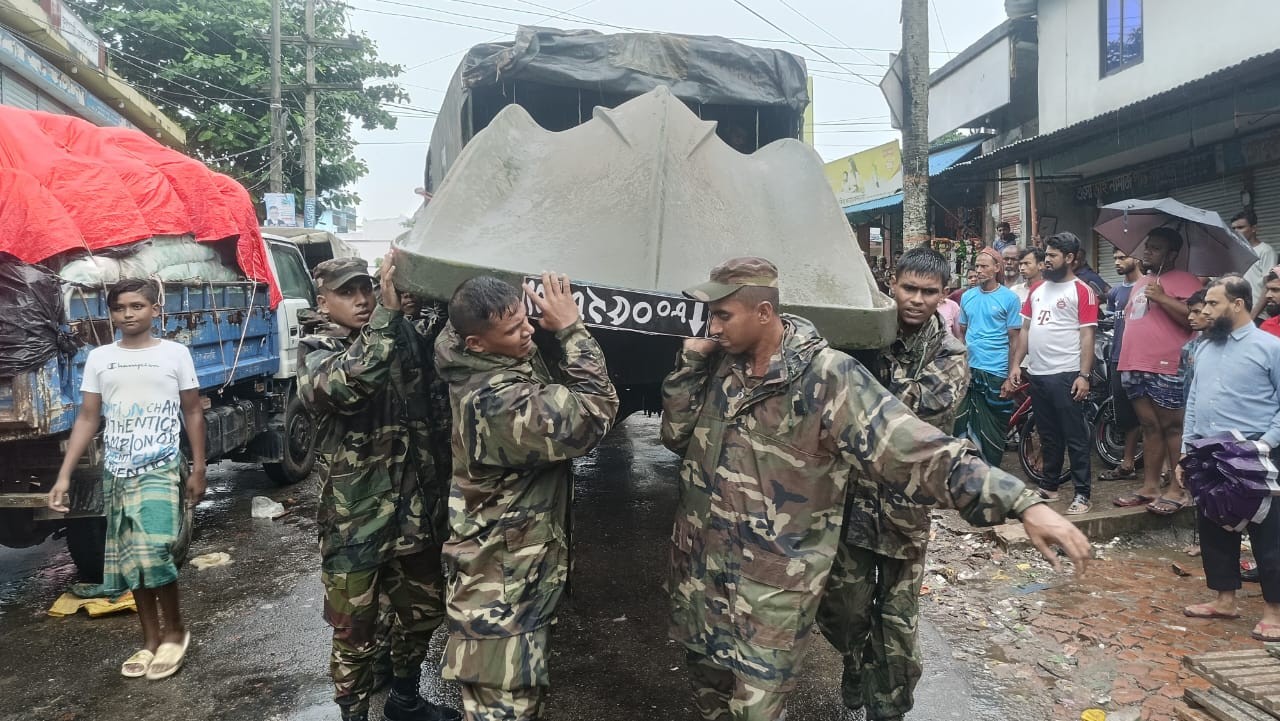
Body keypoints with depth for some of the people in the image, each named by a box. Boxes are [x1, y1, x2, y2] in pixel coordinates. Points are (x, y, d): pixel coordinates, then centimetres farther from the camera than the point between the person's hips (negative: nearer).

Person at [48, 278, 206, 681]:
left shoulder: (175, 354, 1)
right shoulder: (99, 359, 9)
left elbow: (193, 413, 5)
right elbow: (87, 419, 9)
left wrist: (198, 469, 0)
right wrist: (64, 475, 1)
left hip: (161, 469, -4)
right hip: (116, 473, 4)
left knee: (152, 555, -16)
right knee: (130, 560, 8)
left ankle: (175, 630, 6)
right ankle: (151, 639, 22)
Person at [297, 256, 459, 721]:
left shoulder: (410, 337, 6)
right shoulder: (316, 352, -5)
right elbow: (348, 383, -27)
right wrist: (387, 312, -31)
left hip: (417, 512, 5)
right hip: (356, 521, -4)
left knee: (423, 613, 21)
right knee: (356, 635, 9)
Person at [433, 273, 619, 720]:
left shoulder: (482, 364, -3)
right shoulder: (497, 400, -32)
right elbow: (594, 414, -30)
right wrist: (571, 328, -23)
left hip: (517, 561, 10)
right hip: (503, 578, -10)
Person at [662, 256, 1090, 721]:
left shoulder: (824, 376, -18)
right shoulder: (720, 363, 1)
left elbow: (917, 450, -23)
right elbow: (677, 436, 8)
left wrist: (1022, 503, -32)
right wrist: (689, 362, -7)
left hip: (772, 591, -6)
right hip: (698, 570, 7)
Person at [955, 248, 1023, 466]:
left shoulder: (1009, 298, -3)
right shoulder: (967, 296, 8)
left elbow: (1014, 339, -3)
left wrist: (1011, 376, -7)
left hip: (995, 373, -4)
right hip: (969, 371, 4)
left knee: (994, 429, 5)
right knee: (963, 424, 6)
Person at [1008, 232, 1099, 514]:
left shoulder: (1082, 291, -4)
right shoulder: (1037, 289, 14)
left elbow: (1087, 336, -9)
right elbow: (1025, 329, 15)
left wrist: (1084, 375, -16)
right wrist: (1016, 365, 8)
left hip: (1066, 375, -6)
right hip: (1037, 374, 6)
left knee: (1075, 437, -1)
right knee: (1048, 435, 16)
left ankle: (1082, 493, 5)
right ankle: (1049, 486, 26)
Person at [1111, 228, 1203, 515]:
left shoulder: (1185, 281, -4)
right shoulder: (1140, 282, 22)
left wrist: (1162, 298, -19)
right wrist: (1126, 360, 21)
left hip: (1166, 369, -8)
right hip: (1135, 368, 8)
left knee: (1173, 428, -3)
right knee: (1150, 428, 11)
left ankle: (1179, 490, 2)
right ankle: (1149, 487, 16)